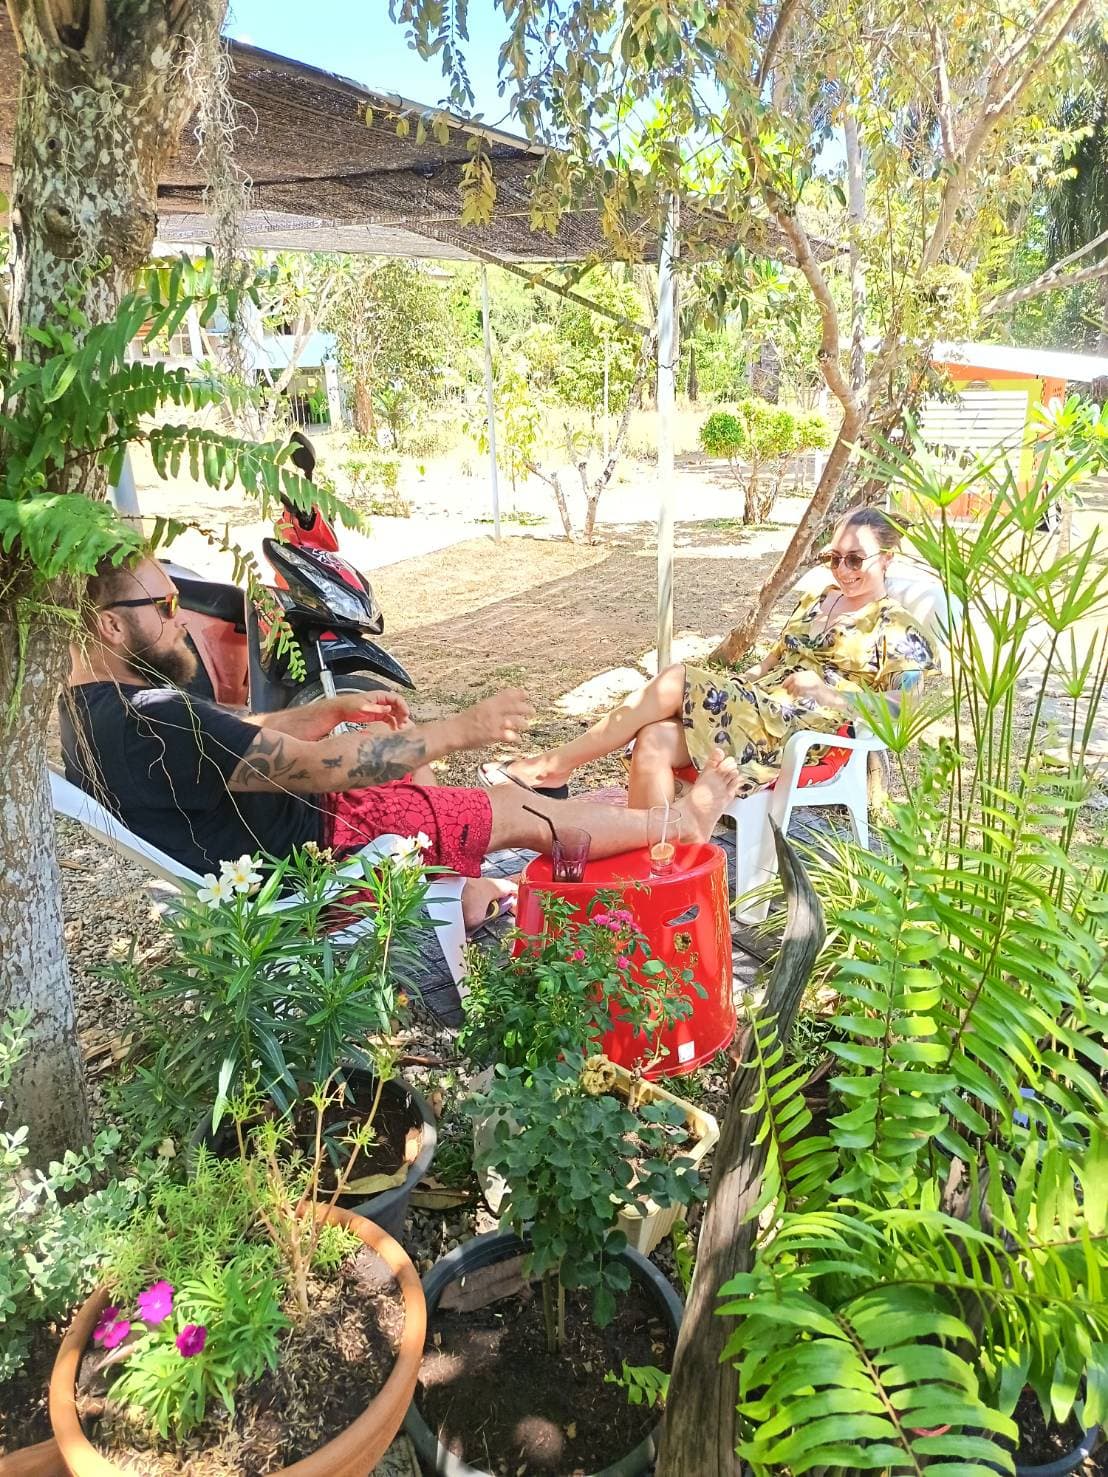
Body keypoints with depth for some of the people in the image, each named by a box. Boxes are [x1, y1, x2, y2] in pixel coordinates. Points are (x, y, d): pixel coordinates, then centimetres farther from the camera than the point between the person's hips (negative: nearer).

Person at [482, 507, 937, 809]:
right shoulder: (815, 601, 24)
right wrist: (736, 682, 7)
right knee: (654, 740, -25)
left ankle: (554, 765, -17)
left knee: (676, 680, -26)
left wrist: (825, 692, -11)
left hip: (803, 733, -7)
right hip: (754, 707, 7)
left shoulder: (895, 627, 3)